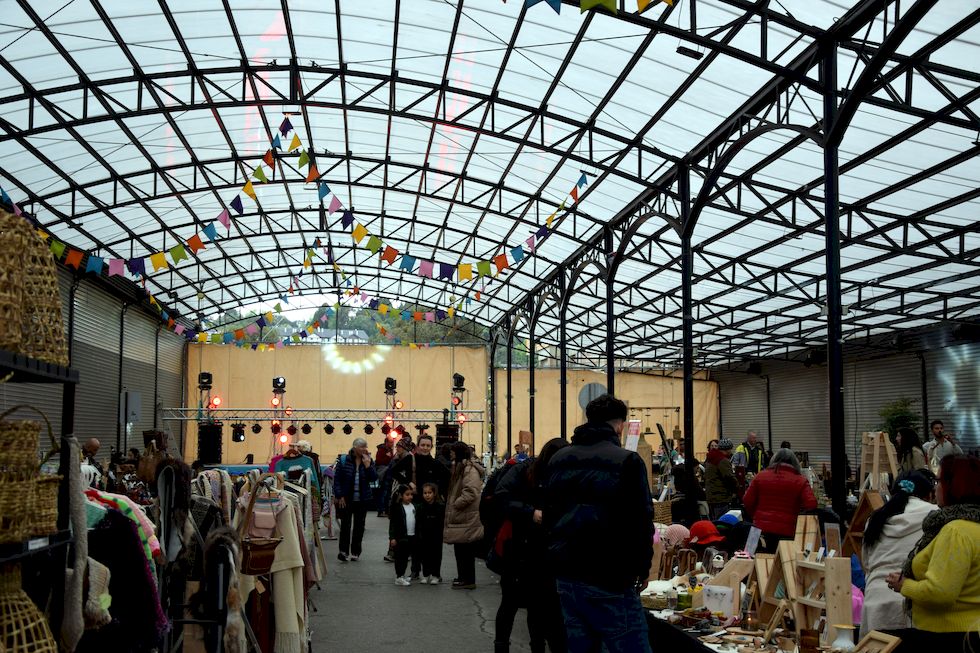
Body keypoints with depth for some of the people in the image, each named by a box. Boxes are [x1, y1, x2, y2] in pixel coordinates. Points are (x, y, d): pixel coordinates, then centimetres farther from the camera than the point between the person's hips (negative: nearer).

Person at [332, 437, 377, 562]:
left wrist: (367, 465, -16)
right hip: (346, 499, -3)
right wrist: (339, 496, -9)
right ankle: (343, 551, 5)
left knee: (359, 525, 7)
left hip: (363, 499, 3)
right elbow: (337, 479, -3)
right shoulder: (344, 460, -4)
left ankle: (355, 552, 15)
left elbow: (374, 478, -5)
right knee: (345, 525, -2)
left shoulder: (369, 461, 4)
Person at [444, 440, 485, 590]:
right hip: (460, 518, 10)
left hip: (467, 519, -10)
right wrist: (451, 503, 13)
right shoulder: (460, 467, 16)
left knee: (466, 551, -4)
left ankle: (468, 580, 3)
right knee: (460, 549, 15)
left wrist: (455, 504, -15)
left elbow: (470, 493, -25)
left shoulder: (470, 470, -16)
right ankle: (463, 577, 23)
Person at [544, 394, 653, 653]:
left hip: (565, 575, 7)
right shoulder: (627, 461, -9)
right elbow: (641, 521, -11)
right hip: (609, 579, -7)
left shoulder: (558, 459, 11)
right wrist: (642, 569, 1)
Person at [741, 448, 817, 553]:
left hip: (761, 528, 3)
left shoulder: (760, 476, 6)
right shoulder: (800, 481, -2)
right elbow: (811, 505, -11)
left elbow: (747, 501, 7)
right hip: (787, 531, -2)